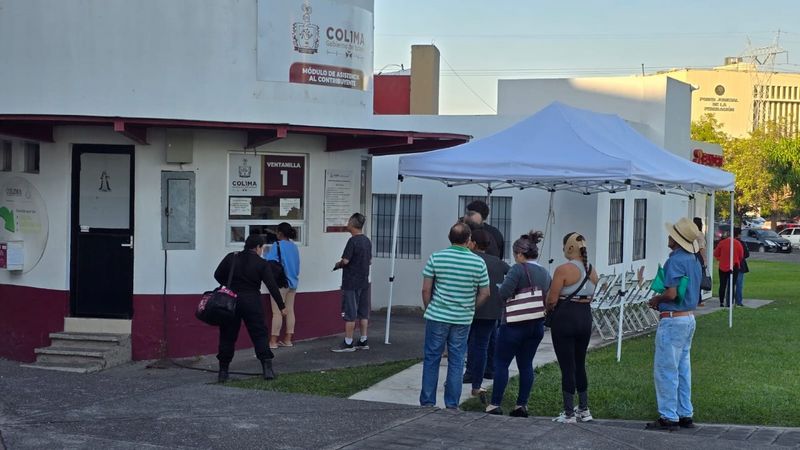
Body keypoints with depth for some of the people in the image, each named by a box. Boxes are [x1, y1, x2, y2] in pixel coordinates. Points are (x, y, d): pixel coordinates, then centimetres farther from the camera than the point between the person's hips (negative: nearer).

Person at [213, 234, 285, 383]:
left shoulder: (231, 258, 3)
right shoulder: (262, 263, -3)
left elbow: (218, 275, 7)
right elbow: (272, 286, -6)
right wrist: (282, 306, -1)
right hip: (252, 302, -2)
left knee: (227, 336, 9)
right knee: (259, 334, 5)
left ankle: (223, 371, 10)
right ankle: (267, 368, -3)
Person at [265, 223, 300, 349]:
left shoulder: (277, 245, -11)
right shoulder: (294, 246, 9)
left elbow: (268, 262, -17)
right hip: (293, 282, 7)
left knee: (277, 312, -5)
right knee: (290, 311, 10)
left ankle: (273, 341, -3)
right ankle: (288, 339, 14)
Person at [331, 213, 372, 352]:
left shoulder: (353, 241, -16)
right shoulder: (367, 241, 10)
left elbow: (345, 260, -20)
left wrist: (337, 265, 0)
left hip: (351, 283, -8)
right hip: (364, 282, 8)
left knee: (350, 314, -4)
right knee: (363, 313, 11)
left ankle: (348, 343, -1)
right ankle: (363, 341, 15)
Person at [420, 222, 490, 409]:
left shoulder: (436, 258, -6)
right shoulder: (478, 262, -4)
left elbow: (426, 290, -4)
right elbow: (485, 293, 1)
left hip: (437, 316, -1)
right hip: (463, 319, 1)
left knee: (431, 358, 9)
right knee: (456, 361, 9)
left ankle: (427, 402, 11)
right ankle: (452, 404, 12)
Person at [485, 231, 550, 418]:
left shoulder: (519, 269, -14)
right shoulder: (545, 273, 8)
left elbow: (503, 293, -21)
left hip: (515, 325, -7)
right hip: (537, 325, 7)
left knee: (501, 363, 3)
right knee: (526, 364, 12)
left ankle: (495, 404, 2)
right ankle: (522, 404, 11)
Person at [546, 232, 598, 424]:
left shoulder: (563, 270, -15)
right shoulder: (592, 271, 6)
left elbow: (552, 299, -15)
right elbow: (589, 297, 9)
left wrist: (549, 308, 6)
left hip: (565, 317, -7)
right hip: (586, 317, 7)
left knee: (567, 366, 0)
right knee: (580, 364, 19)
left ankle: (569, 414, 4)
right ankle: (584, 410, 24)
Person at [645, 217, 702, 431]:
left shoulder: (675, 260, -18)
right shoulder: (694, 261, 12)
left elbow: (671, 293, -25)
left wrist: (655, 299, -5)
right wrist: (661, 302, 14)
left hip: (673, 319, -9)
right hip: (689, 317, 9)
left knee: (665, 369, -3)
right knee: (682, 369, 14)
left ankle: (668, 417, 0)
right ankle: (685, 415, 19)